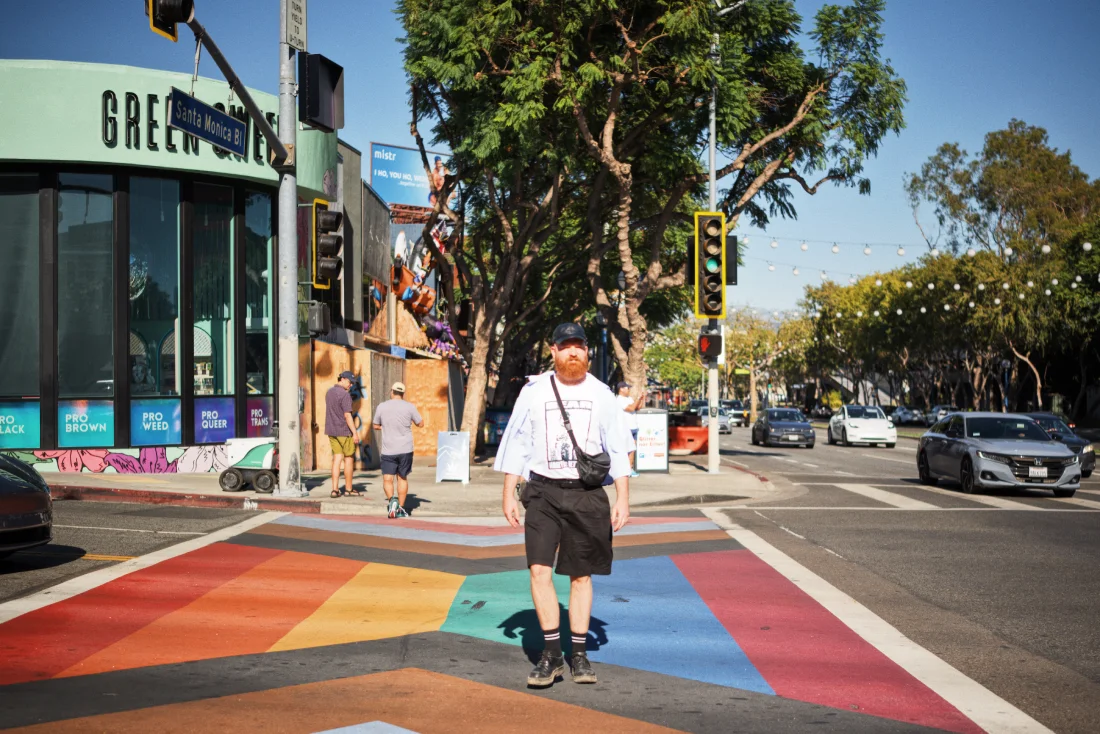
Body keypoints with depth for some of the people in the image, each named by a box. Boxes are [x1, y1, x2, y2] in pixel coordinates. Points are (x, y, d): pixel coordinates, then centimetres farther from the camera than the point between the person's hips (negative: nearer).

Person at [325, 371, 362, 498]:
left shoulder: (329, 392, 9)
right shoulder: (345, 395, -16)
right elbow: (347, 415, -20)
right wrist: (355, 433, -17)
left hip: (332, 430, 7)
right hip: (344, 431, -7)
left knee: (337, 458, 7)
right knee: (349, 459, 5)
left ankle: (335, 489, 1)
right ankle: (349, 489, 12)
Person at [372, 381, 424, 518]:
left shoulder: (381, 407, 0)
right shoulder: (409, 407, -3)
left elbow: (376, 426, 12)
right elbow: (421, 424, 6)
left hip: (388, 450, -1)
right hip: (405, 450, 1)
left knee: (387, 479, 1)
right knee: (402, 478, 14)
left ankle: (391, 499, -25)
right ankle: (400, 508, 18)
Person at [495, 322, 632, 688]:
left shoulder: (601, 394, 6)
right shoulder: (534, 390, 6)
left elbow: (618, 449, 7)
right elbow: (517, 444, 7)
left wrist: (622, 500, 1)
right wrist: (509, 494, 2)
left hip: (587, 495, 0)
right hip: (543, 492, 0)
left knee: (581, 575, 6)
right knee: (539, 570, -11)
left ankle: (579, 654, 18)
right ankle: (551, 654, -1)